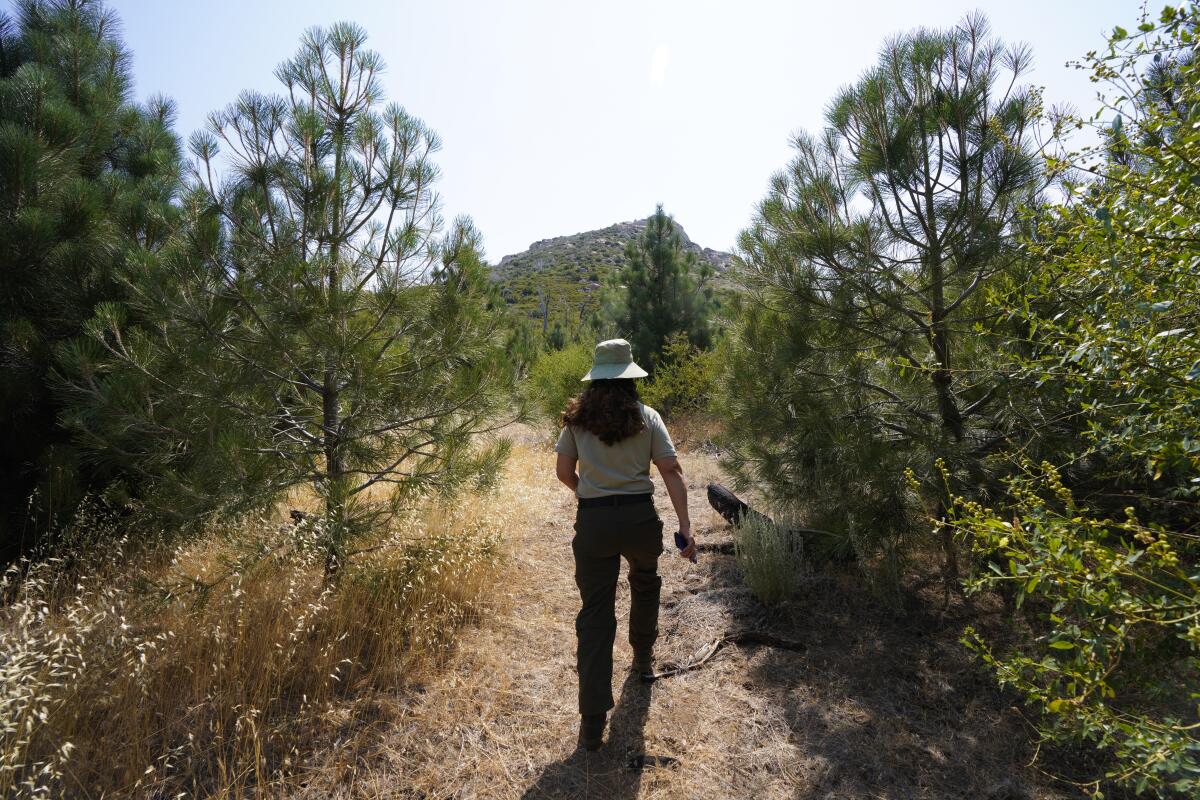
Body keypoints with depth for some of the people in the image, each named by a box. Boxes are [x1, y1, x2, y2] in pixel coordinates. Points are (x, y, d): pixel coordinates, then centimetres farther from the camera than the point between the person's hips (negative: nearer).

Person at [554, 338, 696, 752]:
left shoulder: (576, 418, 3)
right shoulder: (646, 417, 0)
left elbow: (564, 472, 6)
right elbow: (671, 471, -6)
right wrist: (685, 525, -6)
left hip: (592, 521, 0)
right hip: (639, 517, 1)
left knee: (595, 614, 5)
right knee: (645, 583, 31)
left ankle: (592, 721, 4)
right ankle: (643, 656, 51)